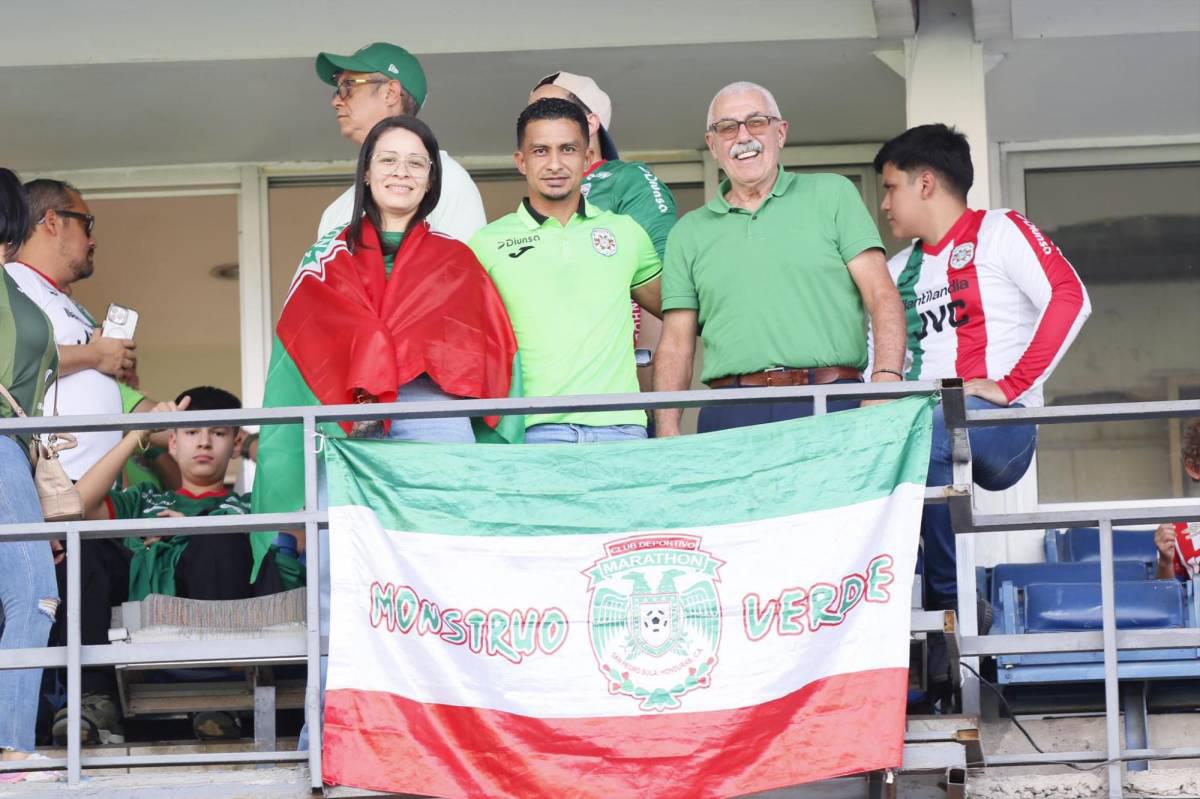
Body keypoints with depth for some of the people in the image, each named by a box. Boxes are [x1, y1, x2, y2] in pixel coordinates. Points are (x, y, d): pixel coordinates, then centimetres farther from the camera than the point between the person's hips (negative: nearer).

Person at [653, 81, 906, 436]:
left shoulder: (833, 194, 12)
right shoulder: (689, 233, 18)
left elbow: (881, 296, 4)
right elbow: (676, 344, 13)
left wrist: (886, 381, -13)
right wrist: (668, 434, -2)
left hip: (831, 407, -1)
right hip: (731, 415, 1)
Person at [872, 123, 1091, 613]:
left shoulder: (997, 232, 5)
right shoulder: (898, 271, 24)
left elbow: (1069, 299, -10)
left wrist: (1011, 386, -17)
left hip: (999, 426, -6)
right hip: (914, 432, 6)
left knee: (926, 434, -37)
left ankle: (952, 604, -22)